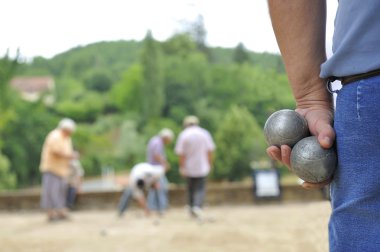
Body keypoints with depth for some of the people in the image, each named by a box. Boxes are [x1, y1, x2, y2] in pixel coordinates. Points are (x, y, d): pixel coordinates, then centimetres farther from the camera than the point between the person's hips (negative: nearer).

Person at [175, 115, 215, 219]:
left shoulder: (183, 135, -4)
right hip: (202, 168, 0)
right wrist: (210, 164, 8)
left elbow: (181, 153, -8)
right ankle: (197, 206, -23)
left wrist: (182, 167, -4)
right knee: (200, 189, 0)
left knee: (190, 188, 15)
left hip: (189, 168, 0)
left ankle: (192, 209, 19)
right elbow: (210, 151, -1)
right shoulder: (205, 133, 0)